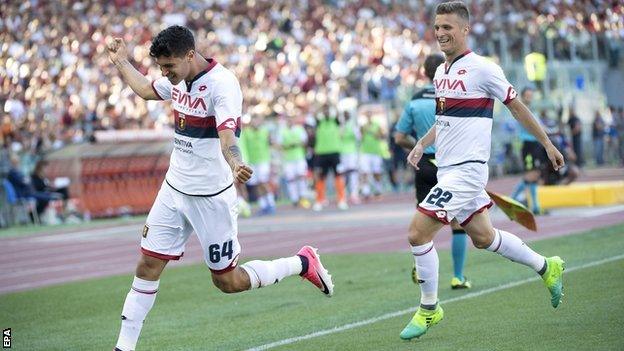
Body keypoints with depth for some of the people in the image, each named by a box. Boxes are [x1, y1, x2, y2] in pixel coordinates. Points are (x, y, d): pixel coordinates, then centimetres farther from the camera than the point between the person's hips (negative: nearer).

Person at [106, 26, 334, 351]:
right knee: (147, 266, 2)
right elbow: (145, 89, 27)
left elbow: (227, 137, -36)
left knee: (228, 281, 3)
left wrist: (234, 163, -55)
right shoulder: (178, 80, 2)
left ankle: (302, 263, 21)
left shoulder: (222, 83, -22)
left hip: (211, 197, -7)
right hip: (174, 189, 7)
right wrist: (121, 62, 34)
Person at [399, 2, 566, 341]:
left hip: (466, 169, -8)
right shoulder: (440, 72, 11)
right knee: (482, 237, 18)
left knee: (417, 232, -13)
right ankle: (546, 267, 36)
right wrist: (422, 144, 12)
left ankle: (429, 309, 2)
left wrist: (547, 144, 4)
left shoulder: (483, 69, -12)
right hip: (447, 169, 8)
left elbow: (517, 107, -2)